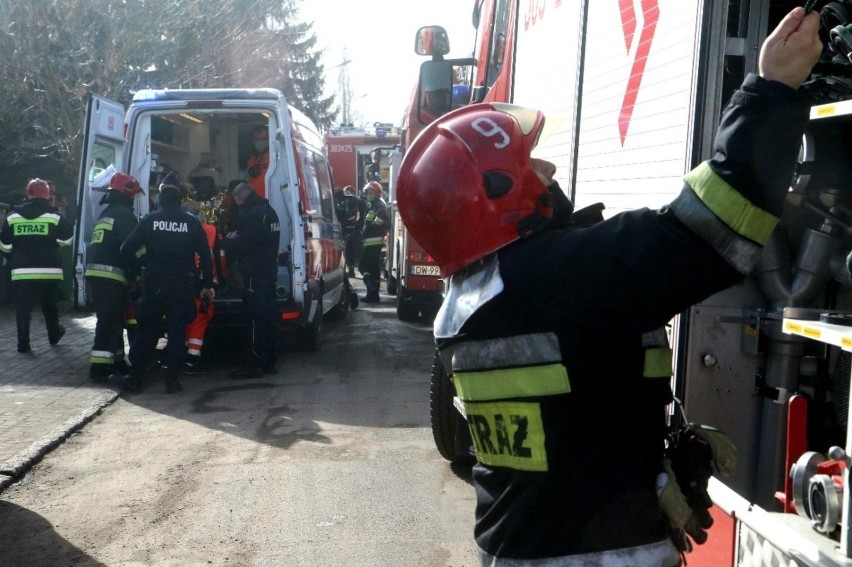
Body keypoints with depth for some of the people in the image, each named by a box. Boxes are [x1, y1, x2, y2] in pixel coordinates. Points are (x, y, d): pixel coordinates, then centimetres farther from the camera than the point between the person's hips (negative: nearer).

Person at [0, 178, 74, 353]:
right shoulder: (54, 216, -4)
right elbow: (67, 239, 2)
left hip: (21, 272, 0)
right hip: (48, 271, 0)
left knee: (23, 307, 5)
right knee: (49, 305, 18)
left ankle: (23, 343, 0)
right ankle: (54, 335, 33)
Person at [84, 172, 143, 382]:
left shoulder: (105, 214, 24)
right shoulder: (124, 214, -5)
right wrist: (134, 274, -5)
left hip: (95, 272, 9)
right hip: (111, 275, -9)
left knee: (112, 320, 17)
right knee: (110, 321, -10)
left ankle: (115, 360, 23)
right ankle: (100, 367, -14)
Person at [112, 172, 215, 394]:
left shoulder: (150, 220, -1)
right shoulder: (191, 222, 0)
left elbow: (127, 249, -4)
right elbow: (205, 256, 0)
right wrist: (208, 285, 7)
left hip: (154, 286, 1)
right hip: (182, 287, 0)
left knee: (146, 330, 10)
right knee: (177, 331, 5)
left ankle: (134, 378, 12)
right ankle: (172, 379, 3)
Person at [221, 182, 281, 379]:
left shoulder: (255, 215, -16)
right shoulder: (268, 211, 17)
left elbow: (243, 245, -19)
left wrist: (225, 241, -3)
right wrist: (235, 238, 11)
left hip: (256, 274, -10)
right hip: (268, 271, 10)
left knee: (257, 319, -7)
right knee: (268, 317, 12)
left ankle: (255, 364, -6)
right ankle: (269, 362, 16)